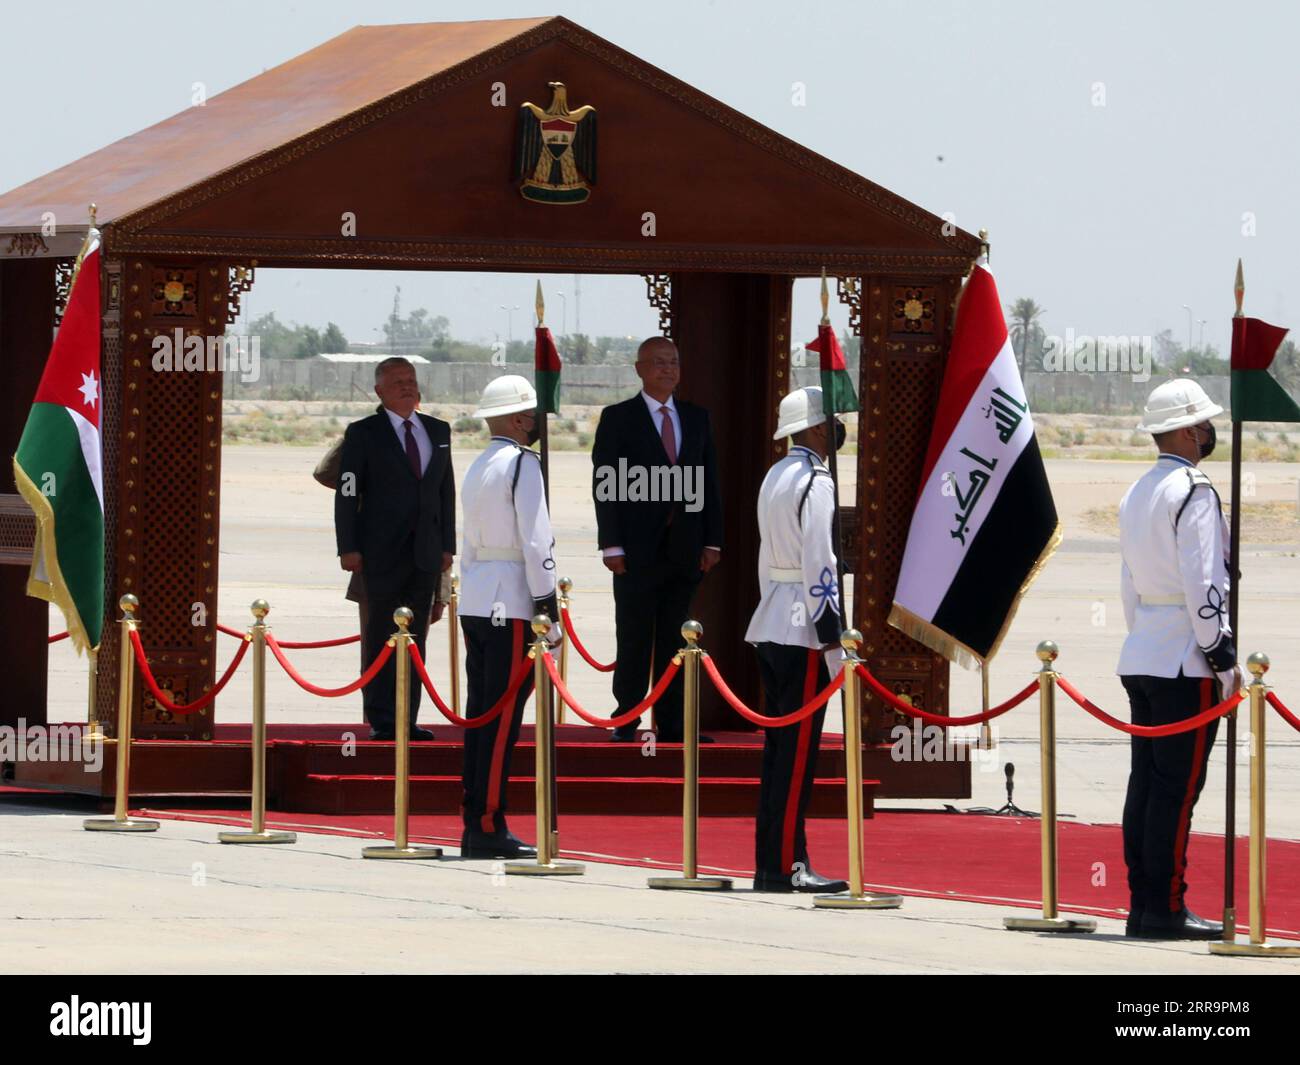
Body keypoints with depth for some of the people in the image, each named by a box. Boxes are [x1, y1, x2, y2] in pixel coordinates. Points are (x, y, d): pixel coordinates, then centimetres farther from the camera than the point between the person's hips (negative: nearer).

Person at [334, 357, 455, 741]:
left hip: (425, 551, 4)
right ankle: (381, 721, 0)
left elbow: (446, 490, 15)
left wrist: (447, 544, 9)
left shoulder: (438, 431, 13)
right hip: (382, 552, -4)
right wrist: (348, 547, -9)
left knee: (416, 637, 5)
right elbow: (347, 493, -2)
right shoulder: (363, 434, 0)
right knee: (380, 638, -2)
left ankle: (407, 720, 8)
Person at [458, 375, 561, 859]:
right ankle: (489, 827, -8)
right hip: (512, 605, -9)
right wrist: (548, 611, -11)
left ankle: (474, 824, 12)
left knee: (480, 715, 10)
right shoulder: (522, 465, -10)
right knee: (503, 719, -7)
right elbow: (536, 543, -13)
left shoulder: (479, 468, 17)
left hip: (476, 600, 9)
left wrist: (473, 594, 20)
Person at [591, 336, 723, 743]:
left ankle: (671, 725, 7)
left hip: (685, 550, 3)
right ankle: (626, 723, 2)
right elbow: (605, 485, -4)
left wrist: (712, 541, 4)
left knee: (675, 640, 5)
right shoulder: (617, 418, 0)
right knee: (634, 640, -2)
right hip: (638, 549, -3)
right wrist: (612, 546, -11)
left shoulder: (697, 418, 12)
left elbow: (709, 481, 12)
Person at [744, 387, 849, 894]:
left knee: (779, 749, 11)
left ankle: (770, 862, 13)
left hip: (771, 625, 9)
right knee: (798, 752, -8)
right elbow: (818, 565, -17)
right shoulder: (815, 482, -13)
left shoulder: (775, 477, 15)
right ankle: (785, 866, -8)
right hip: (802, 629, -9)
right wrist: (832, 642, -16)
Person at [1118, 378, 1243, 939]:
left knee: (1146, 782, 8)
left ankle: (1142, 905, 9)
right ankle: (1165, 909, -8)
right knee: (1177, 787, -7)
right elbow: (1203, 584, -16)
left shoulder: (1136, 494, 16)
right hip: (1186, 662, -9)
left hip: (1142, 655, 9)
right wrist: (1224, 659, -13)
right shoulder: (1193, 492, -12)